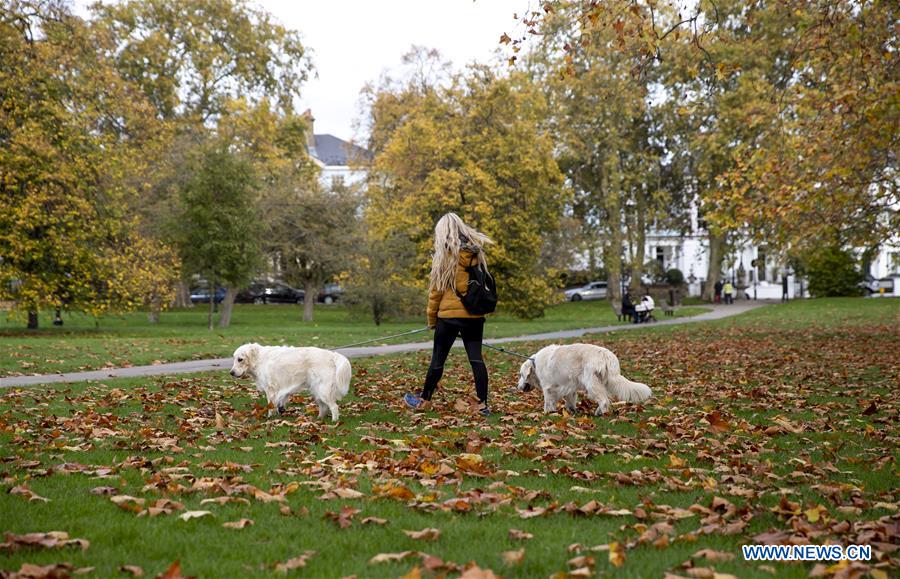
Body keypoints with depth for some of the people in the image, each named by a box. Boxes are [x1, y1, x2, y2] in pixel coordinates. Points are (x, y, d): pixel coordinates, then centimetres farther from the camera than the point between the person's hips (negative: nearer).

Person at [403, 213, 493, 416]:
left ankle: (423, 399, 20)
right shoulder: (477, 252, 5)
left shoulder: (445, 255, -7)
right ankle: (483, 404, 0)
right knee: (476, 359, 3)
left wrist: (431, 318, 4)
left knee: (438, 359, 7)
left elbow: (436, 289, -5)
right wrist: (481, 307, 15)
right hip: (475, 315, 4)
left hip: (449, 315, -3)